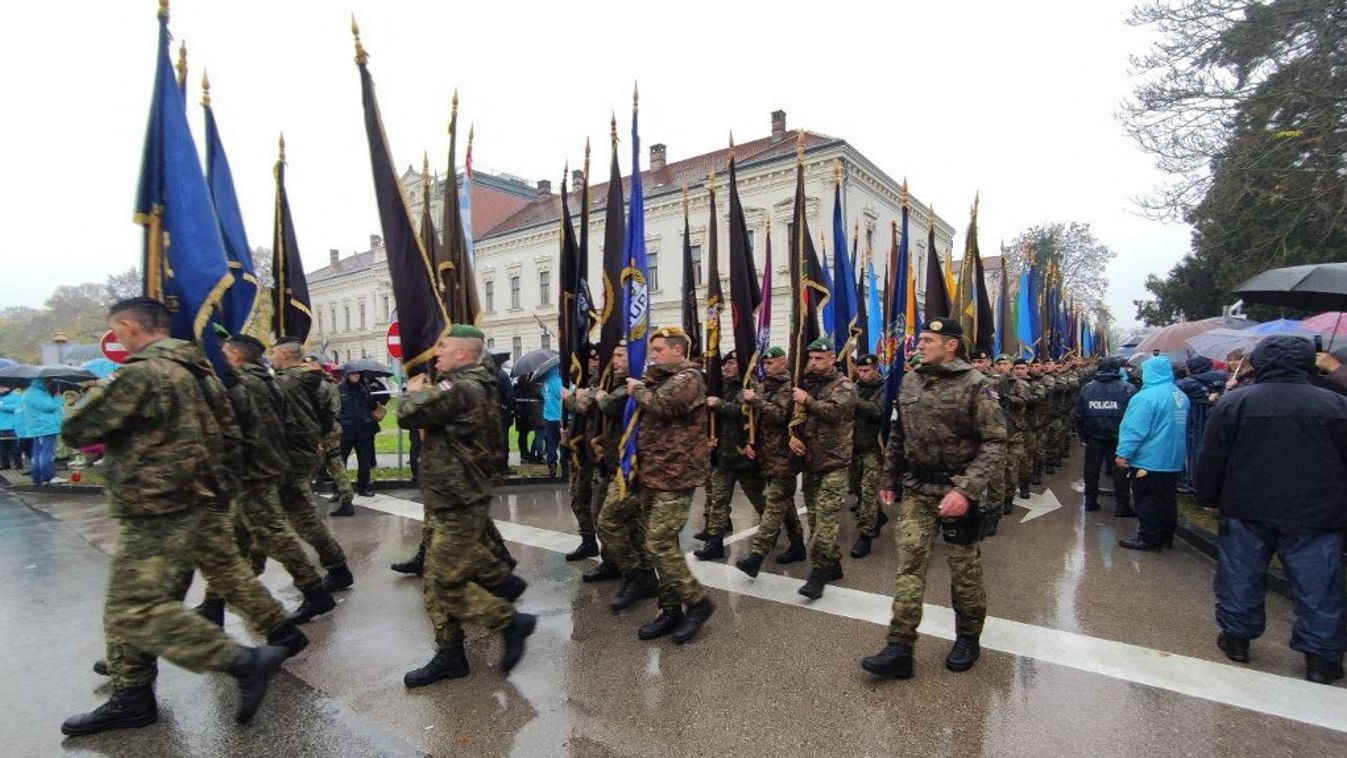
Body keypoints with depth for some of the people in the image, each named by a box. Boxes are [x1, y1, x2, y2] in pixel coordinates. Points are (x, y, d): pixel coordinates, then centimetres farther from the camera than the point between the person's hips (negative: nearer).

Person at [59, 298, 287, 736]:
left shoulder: (141, 374, -17)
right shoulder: (182, 371, 13)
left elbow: (76, 431, -13)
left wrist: (98, 393, 6)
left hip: (154, 511, -10)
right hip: (178, 503, 10)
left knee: (136, 610, -8)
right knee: (128, 606, 18)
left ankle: (247, 662, -8)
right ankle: (132, 698, 28)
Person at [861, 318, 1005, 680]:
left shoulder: (975, 385, -11)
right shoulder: (910, 382, 6)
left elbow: (994, 443, -15)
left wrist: (966, 489, -25)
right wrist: (889, 479, 15)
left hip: (957, 489, -4)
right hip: (916, 488, 4)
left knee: (964, 567, 12)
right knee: (910, 563, 1)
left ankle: (967, 638, 34)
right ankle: (900, 648, 5)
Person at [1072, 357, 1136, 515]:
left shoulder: (1087, 388, 1)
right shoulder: (1127, 388, -7)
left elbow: (1077, 415, 2)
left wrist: (1082, 435, 11)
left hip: (1094, 437, 2)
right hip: (1118, 438, -2)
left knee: (1092, 469, 12)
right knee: (1120, 470, 6)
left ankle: (1090, 501, 20)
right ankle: (1122, 506, 9)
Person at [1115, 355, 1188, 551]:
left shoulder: (1146, 396, -20)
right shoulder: (1181, 396, 7)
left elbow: (1134, 429, -22)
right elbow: (1181, 426, 19)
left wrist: (1123, 453, -16)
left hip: (1148, 460, -8)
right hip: (1173, 460, 8)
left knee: (1147, 501, 2)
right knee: (1167, 500, 16)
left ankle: (1149, 538, 9)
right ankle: (1166, 536, 26)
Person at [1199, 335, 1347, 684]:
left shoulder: (1234, 403, -7)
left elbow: (1212, 459, -5)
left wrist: (1209, 498, 7)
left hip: (1248, 509, -1)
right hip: (1317, 513, 2)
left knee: (1241, 575, 12)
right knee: (1318, 586, 11)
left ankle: (1237, 637, 22)